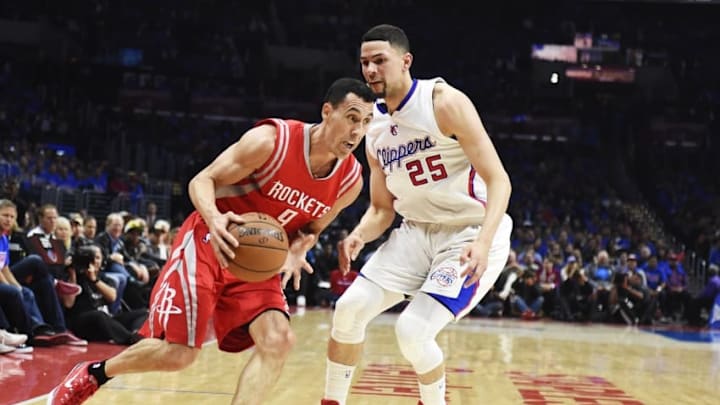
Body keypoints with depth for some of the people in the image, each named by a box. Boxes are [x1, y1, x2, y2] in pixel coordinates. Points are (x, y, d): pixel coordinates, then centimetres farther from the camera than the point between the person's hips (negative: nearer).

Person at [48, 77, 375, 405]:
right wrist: (214, 219, -37)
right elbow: (202, 181, -15)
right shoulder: (271, 141, -24)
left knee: (278, 341, -18)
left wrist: (296, 251, -11)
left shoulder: (350, 181, -7)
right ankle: (92, 374, 20)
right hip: (210, 242, -5)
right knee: (178, 353, -8)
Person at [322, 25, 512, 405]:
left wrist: (483, 241, -35)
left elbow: (498, 179, -20)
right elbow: (383, 208, 11)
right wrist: (358, 236, -12)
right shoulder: (375, 131, 5)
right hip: (418, 231, 7)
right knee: (350, 307, -2)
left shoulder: (444, 102, -17)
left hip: (470, 234, -7)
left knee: (412, 329, -20)